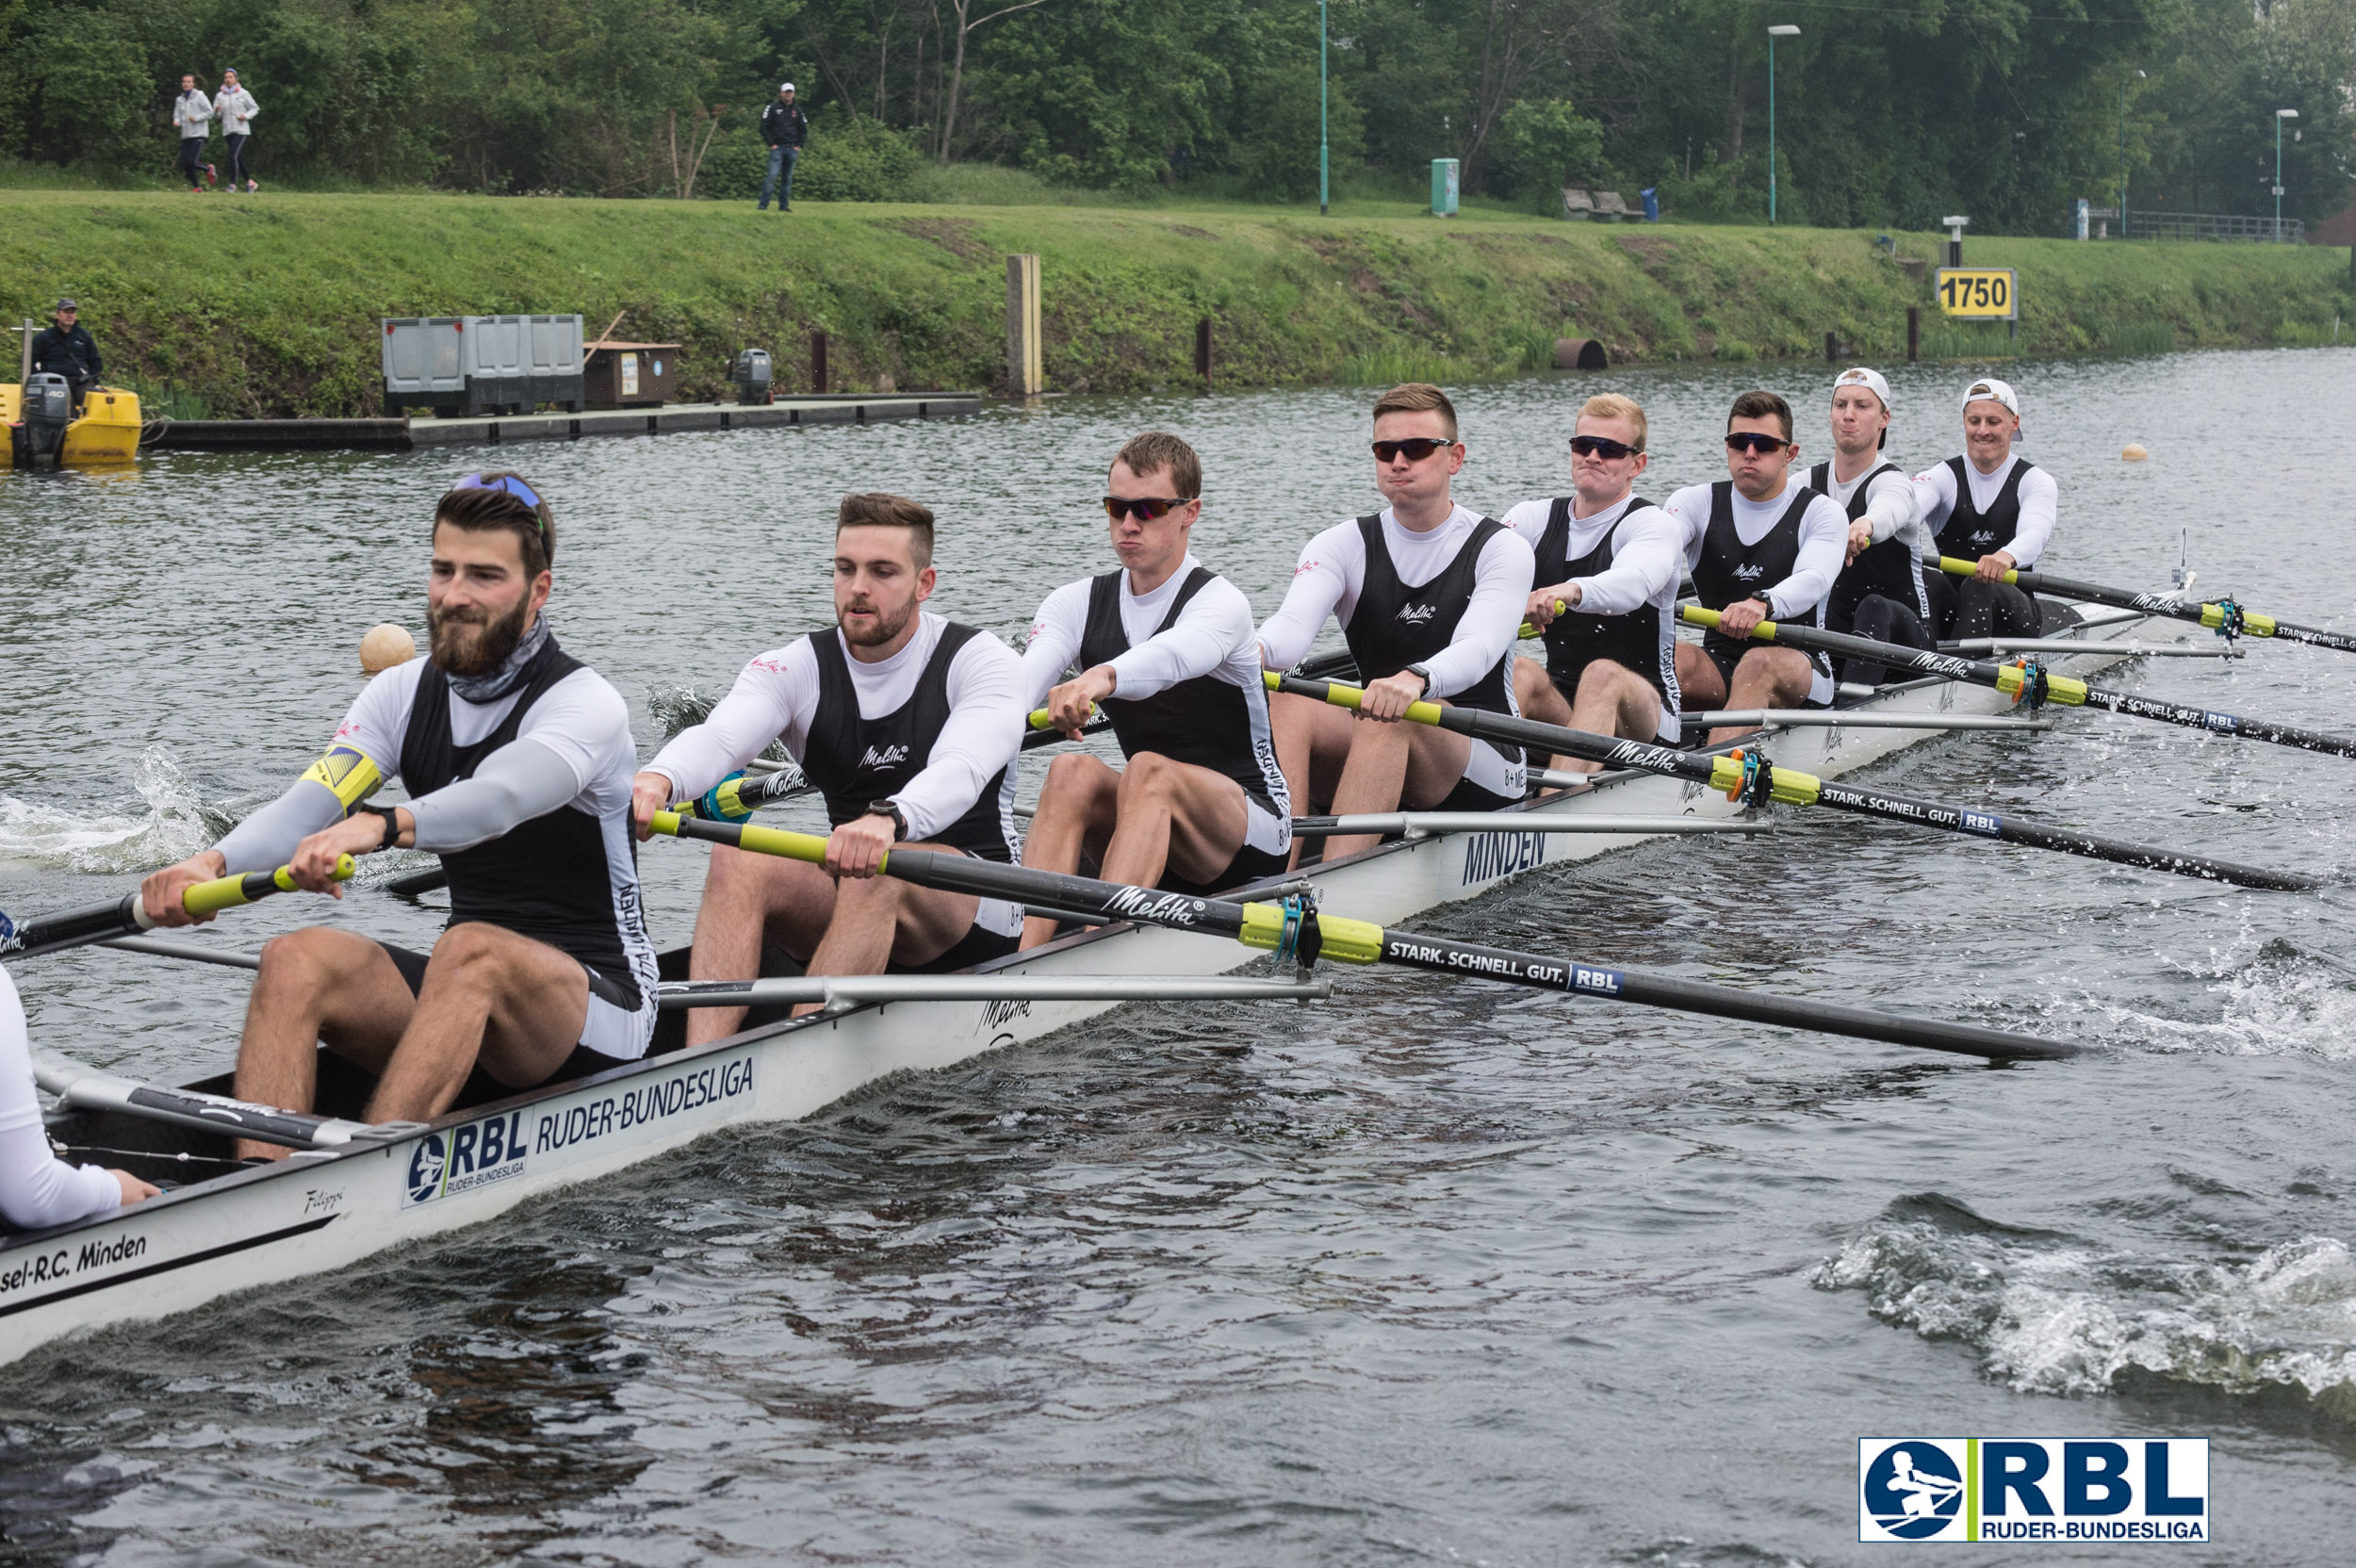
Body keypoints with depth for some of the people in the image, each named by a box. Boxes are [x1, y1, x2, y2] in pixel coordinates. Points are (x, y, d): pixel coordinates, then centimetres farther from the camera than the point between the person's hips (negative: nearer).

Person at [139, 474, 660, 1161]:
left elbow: (500, 797, -36)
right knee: (297, 958, -20)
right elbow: (308, 802, -11)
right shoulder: (404, 693, 6)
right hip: (467, 997, 6)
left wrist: (384, 826, -55)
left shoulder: (584, 703, -14)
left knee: (471, 950, -37)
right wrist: (214, 862, -32)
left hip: (600, 1003, -6)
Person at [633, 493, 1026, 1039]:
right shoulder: (797, 667, 2)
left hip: (974, 901, -4)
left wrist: (889, 818, -51)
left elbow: (961, 769, -28)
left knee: (876, 869, -36)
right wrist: (658, 779, -44)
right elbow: (718, 736, -19)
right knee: (736, 860, -25)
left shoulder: (981, 661, -7)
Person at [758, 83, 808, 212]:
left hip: (792, 149, 4)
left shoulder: (797, 111, 13)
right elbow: (764, 127, 0)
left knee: (787, 178, 6)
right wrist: (771, 144, -7)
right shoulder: (773, 109, 2)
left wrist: (799, 146, 5)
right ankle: (763, 205, -13)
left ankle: (784, 205, 11)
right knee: (772, 176, -13)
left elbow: (804, 130, 18)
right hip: (777, 147, -4)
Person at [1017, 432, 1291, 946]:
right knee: (1073, 772, -26)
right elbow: (1021, 681, -13)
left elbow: (1174, 654, -38)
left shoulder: (1219, 602, -13)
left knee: (1147, 771, -34)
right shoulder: (1077, 604, 6)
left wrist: (1100, 678, -59)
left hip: (1255, 833, -5)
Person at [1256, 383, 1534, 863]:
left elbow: (1478, 648, -23)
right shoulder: (1345, 545, 6)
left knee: (1390, 718, -35)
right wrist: (1256, 651, -41)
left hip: (1486, 770, -3)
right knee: (1285, 706, -26)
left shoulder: (1500, 548, -3)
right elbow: (1294, 622, -15)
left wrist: (1415, 679, -46)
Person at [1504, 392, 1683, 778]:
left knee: (1603, 674, -36)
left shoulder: (1654, 526, -6)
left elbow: (1632, 583, -30)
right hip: (1558, 705, 4)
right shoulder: (1535, 519, 11)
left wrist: (1571, 591, -52)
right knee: (1520, 670, -26)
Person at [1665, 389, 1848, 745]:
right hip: (1718, 667, 3)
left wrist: (1762, 603, -45)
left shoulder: (1819, 512, -1)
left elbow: (1812, 580, -21)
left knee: (1759, 663, -36)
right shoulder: (1697, 502, 9)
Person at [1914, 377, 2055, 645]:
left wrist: (2006, 556, -49)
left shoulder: (2035, 482, 1)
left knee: (1979, 587, -34)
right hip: (1950, 613, 2)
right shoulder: (1942, 477, 5)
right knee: (1924, 578, -30)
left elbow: (2035, 533, -23)